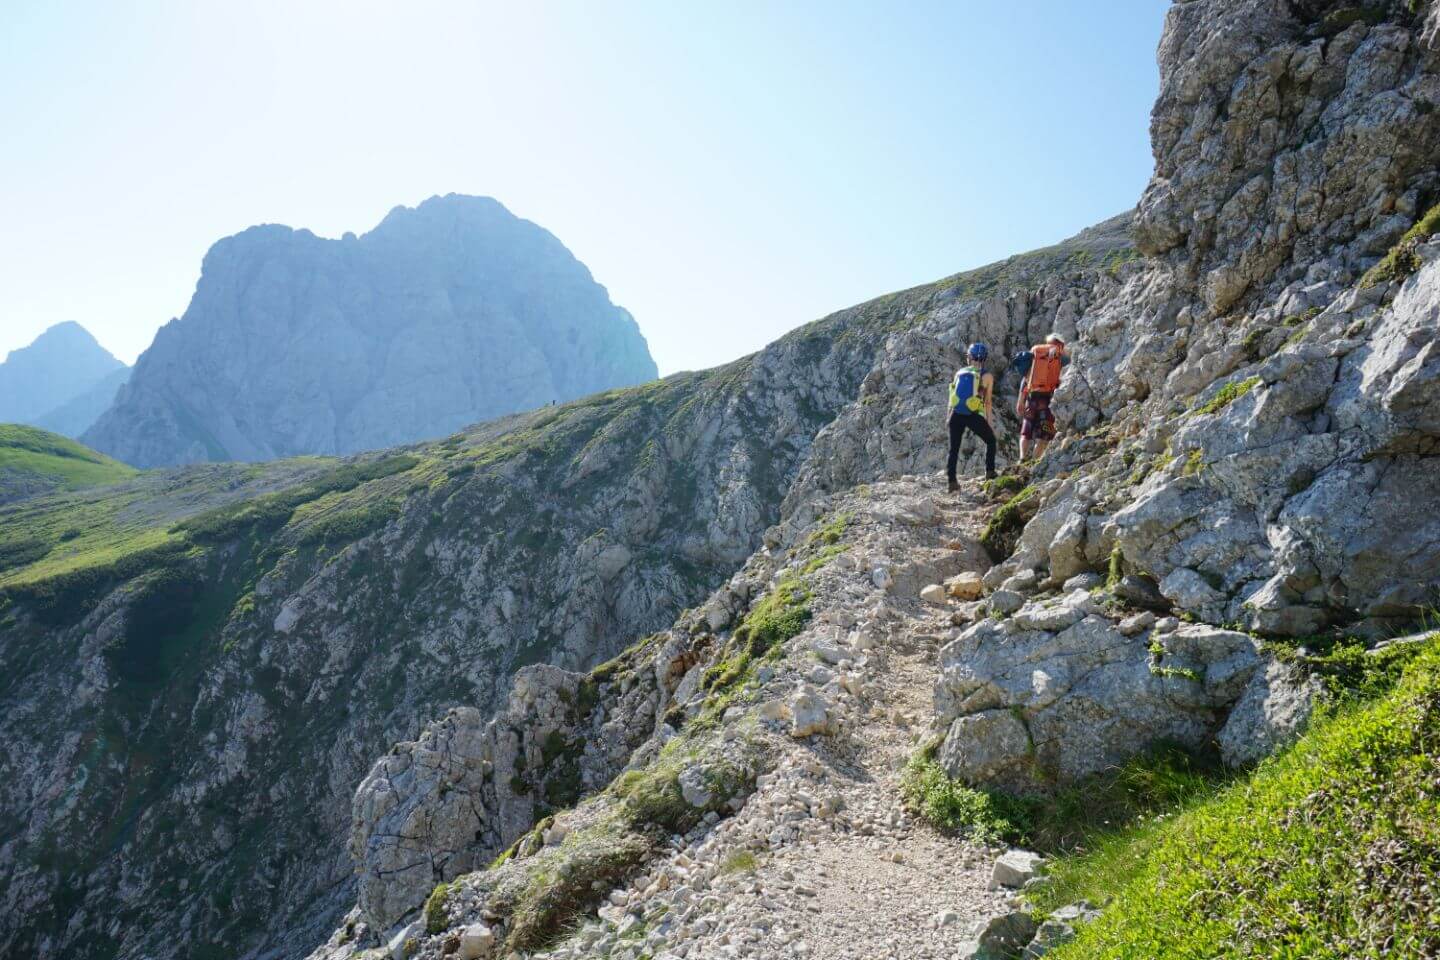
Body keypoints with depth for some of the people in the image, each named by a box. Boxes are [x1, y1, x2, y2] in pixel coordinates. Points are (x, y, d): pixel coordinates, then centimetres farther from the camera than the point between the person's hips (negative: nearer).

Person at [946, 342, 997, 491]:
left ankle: (951, 481, 4)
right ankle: (990, 472, 16)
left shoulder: (960, 372, 9)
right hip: (973, 416, -2)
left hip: (956, 415, 3)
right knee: (990, 440, 21)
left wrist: (948, 417, 16)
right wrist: (988, 422, 8)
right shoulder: (987, 376, 1)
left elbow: (952, 396, 10)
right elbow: (987, 402, 2)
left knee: (954, 449, 10)